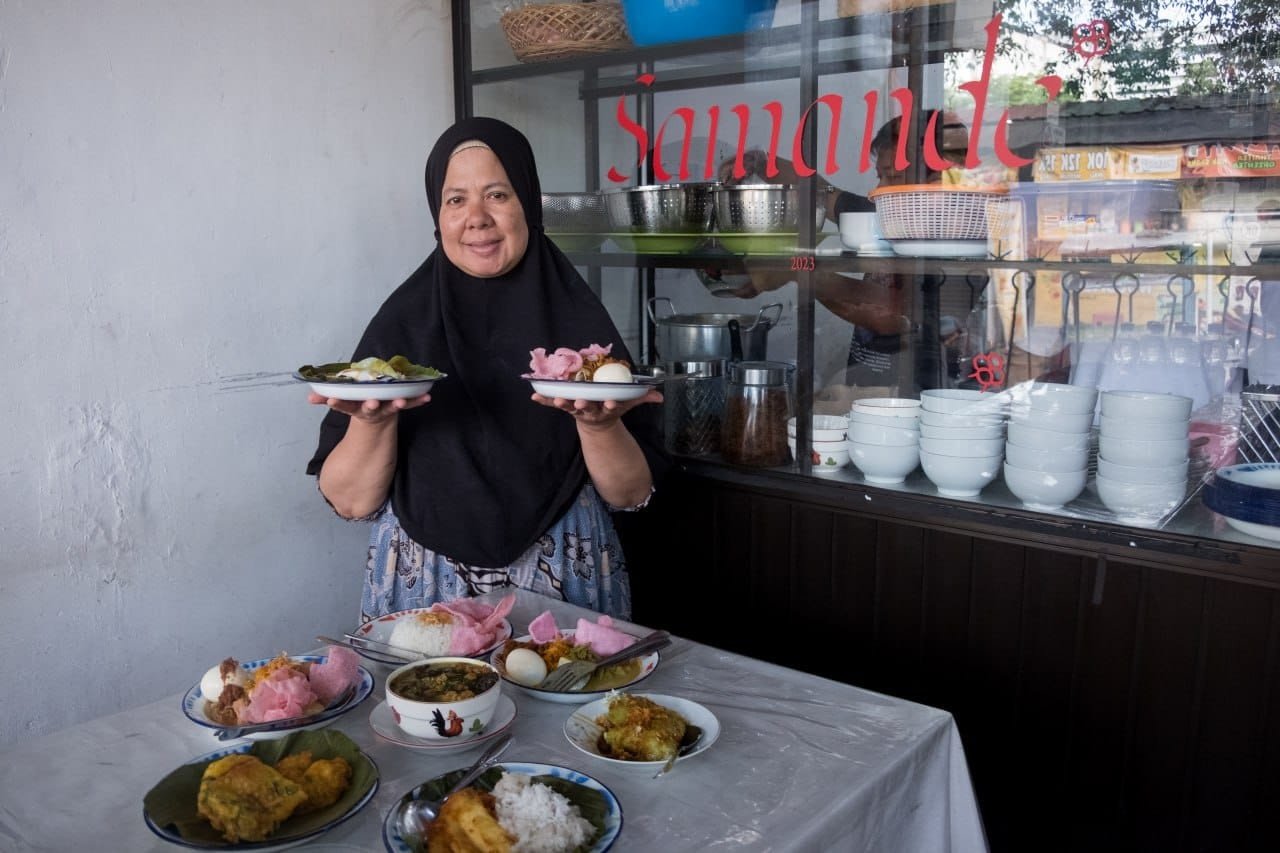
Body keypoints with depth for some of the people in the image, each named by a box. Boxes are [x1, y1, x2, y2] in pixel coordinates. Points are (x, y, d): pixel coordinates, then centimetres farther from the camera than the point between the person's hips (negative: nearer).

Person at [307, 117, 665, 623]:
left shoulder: (576, 319, -1)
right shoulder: (403, 321, 0)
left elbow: (631, 494, -1)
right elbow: (350, 501, -1)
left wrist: (599, 423, -18)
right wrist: (371, 421, -18)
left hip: (563, 593, 0)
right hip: (423, 596, 0)